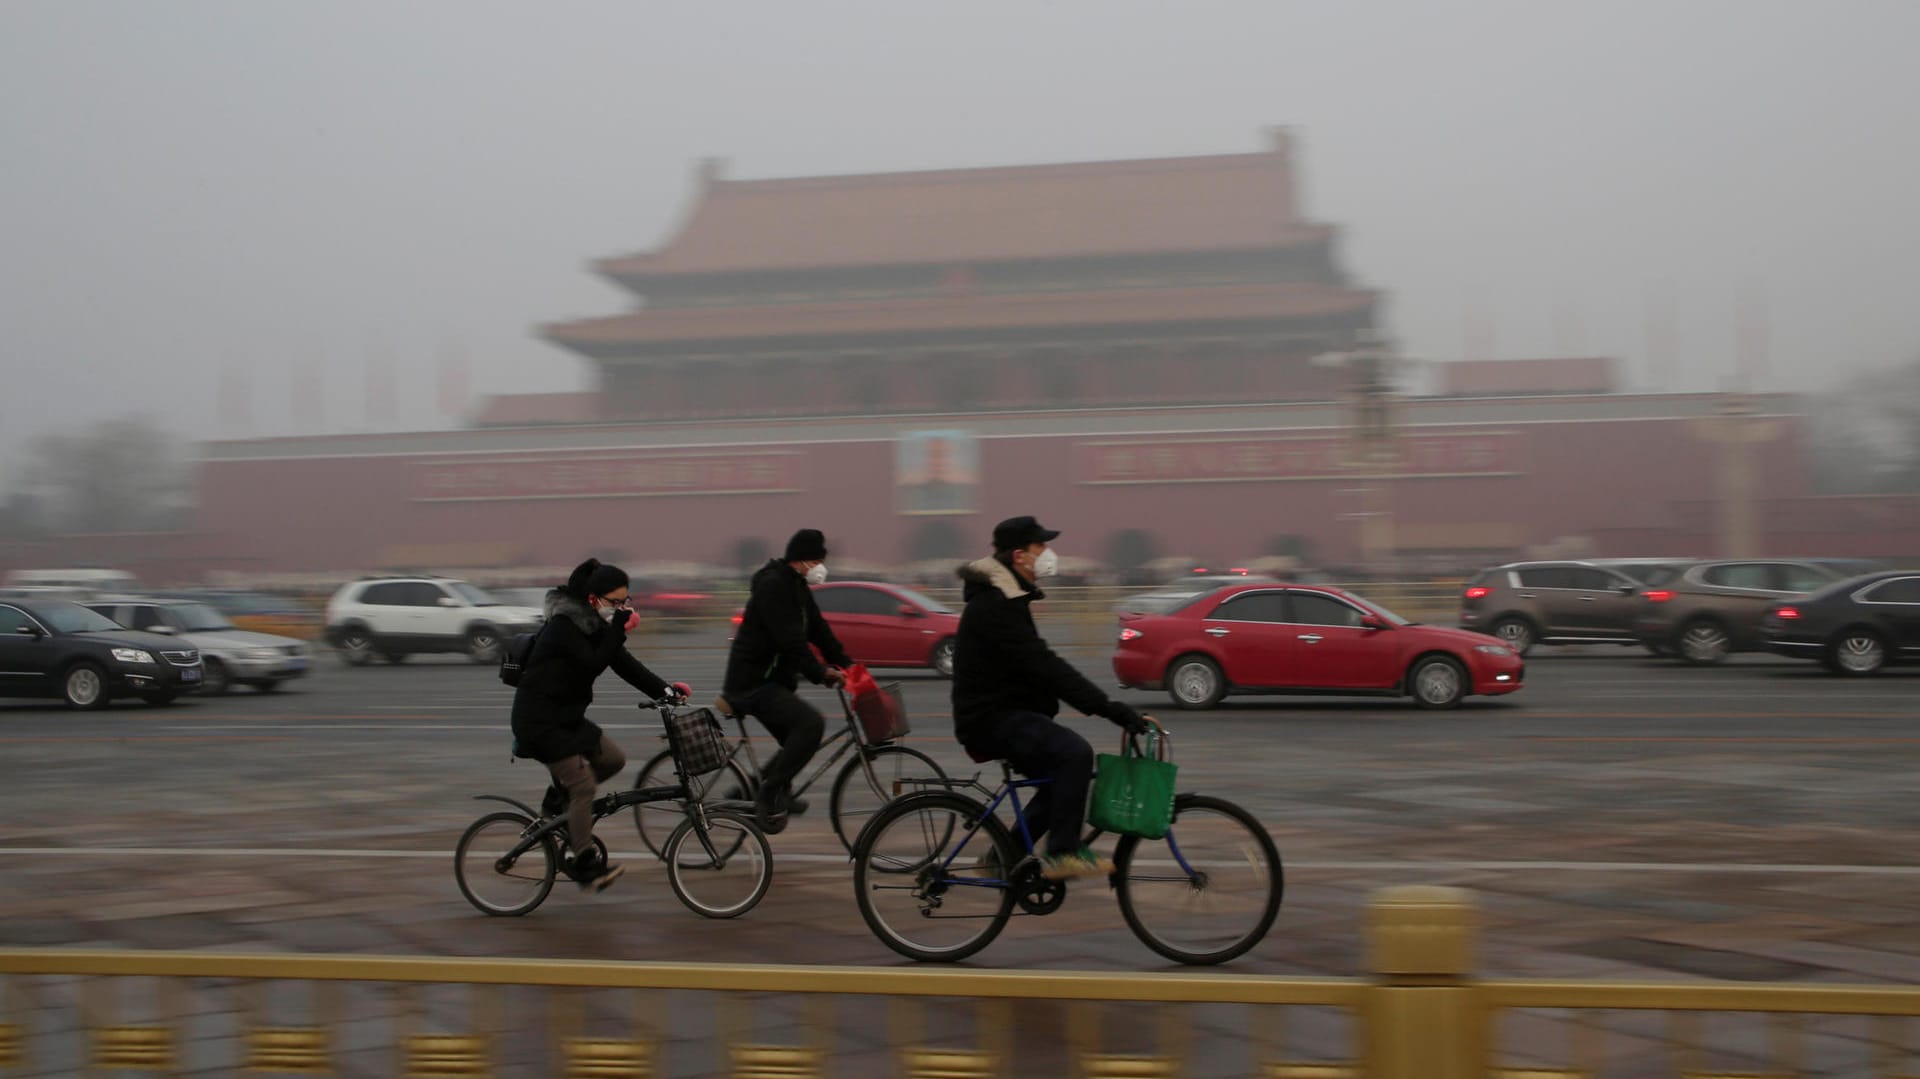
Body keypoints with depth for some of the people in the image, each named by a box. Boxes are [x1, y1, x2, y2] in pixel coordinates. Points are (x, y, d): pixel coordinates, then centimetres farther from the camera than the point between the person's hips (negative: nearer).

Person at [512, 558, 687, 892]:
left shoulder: (595, 625, 7)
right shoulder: (564, 626, -19)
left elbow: (625, 665, 1)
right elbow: (593, 663, -28)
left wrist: (665, 689, -10)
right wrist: (619, 630, -28)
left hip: (567, 716, 9)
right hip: (539, 719, -9)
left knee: (613, 759, 5)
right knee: (583, 784, -11)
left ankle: (559, 796, 20)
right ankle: (585, 864, -4)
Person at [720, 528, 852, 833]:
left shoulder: (797, 587, 15)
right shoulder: (773, 585, -17)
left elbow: (818, 630, 14)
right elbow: (790, 639, -25)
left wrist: (845, 665, 5)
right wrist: (819, 673, -26)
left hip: (771, 681, 11)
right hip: (752, 683, -11)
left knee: (797, 744, 17)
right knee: (811, 723, -24)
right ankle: (769, 796, -17)